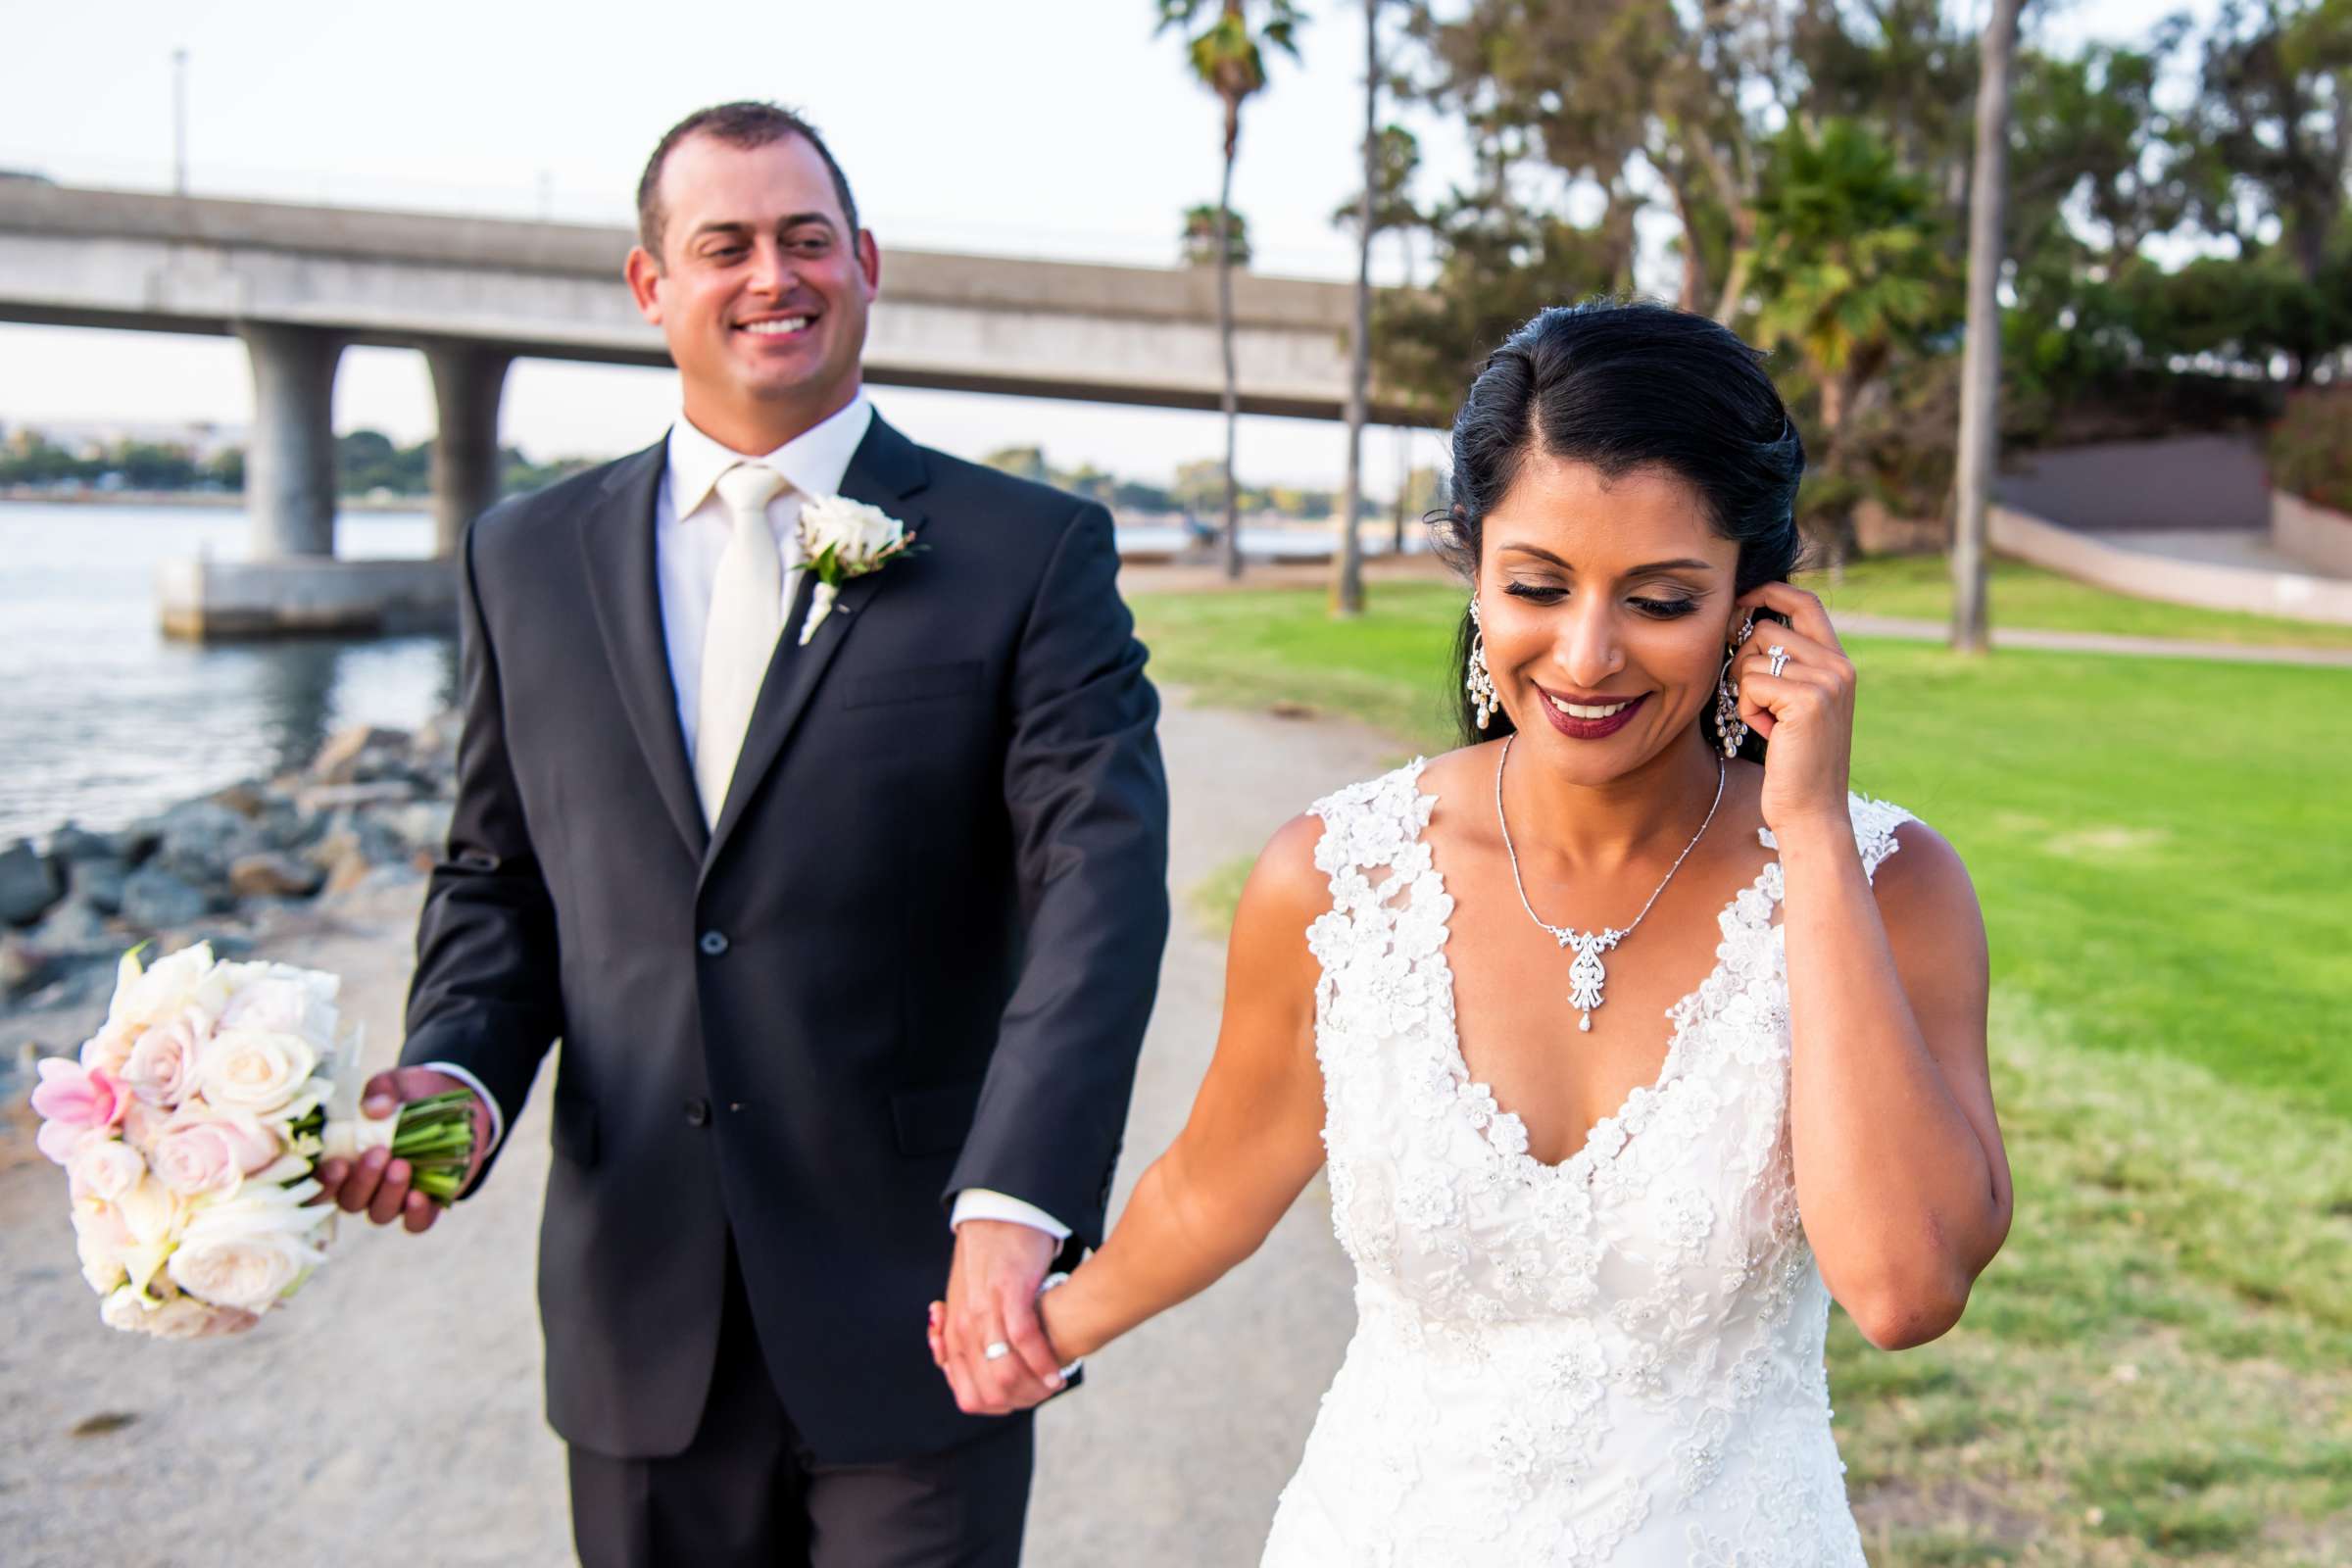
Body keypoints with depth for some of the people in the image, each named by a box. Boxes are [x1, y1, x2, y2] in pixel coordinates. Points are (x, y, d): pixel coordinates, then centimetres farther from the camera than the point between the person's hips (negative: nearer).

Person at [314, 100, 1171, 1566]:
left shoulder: (1035, 551, -5)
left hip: (921, 1307, -3)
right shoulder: (530, 559, 7)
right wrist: (454, 1070, -8)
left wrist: (1015, 1205, -27)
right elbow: (501, 878, 12)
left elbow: (1102, 881, -15)